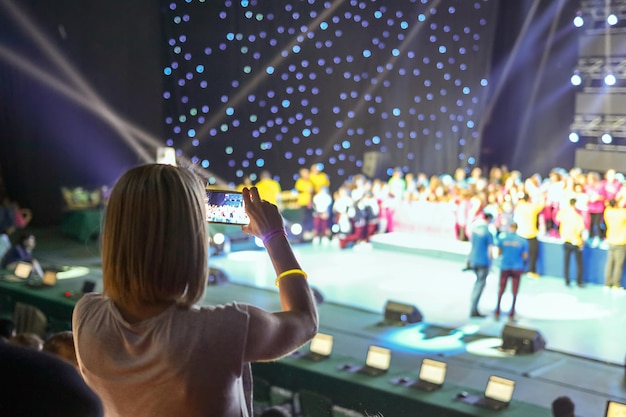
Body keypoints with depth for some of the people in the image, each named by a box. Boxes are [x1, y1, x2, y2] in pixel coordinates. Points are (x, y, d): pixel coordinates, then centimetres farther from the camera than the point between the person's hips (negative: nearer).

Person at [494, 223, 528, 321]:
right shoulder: (523, 241, -5)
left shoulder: (502, 238, -5)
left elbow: (499, 253, -1)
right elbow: (525, 256, -3)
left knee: (501, 291, 13)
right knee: (514, 292, 8)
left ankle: (497, 312, 15)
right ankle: (511, 314, 9)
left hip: (505, 267, 0)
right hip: (517, 268, 0)